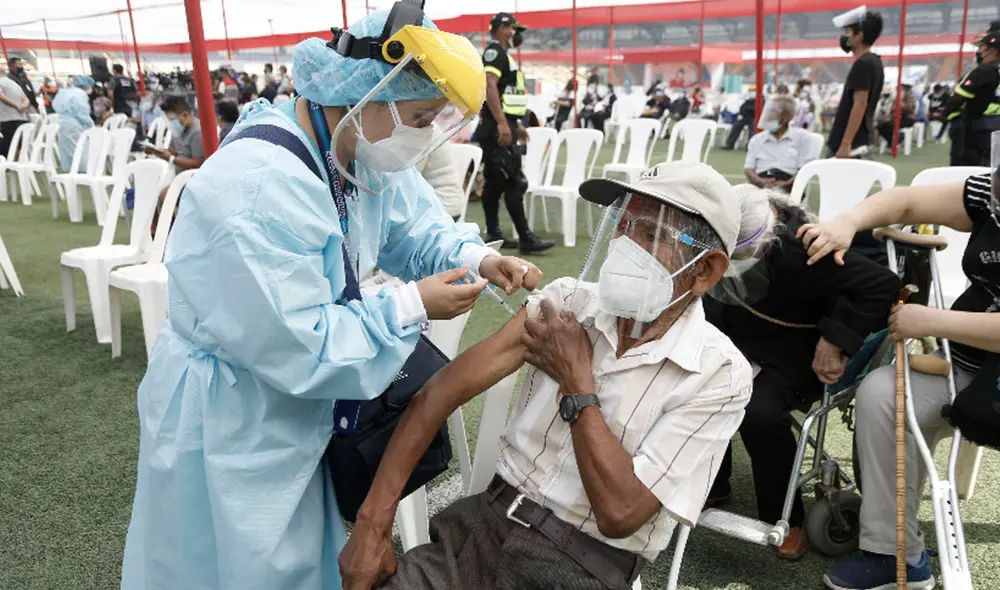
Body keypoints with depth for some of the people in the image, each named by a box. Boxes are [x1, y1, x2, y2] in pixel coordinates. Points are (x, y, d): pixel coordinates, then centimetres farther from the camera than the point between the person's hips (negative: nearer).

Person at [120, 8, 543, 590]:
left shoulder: (358, 153, -4)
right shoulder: (260, 186, -33)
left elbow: (413, 227, 6)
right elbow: (296, 349, -31)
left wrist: (475, 257, -14)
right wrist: (411, 307, -25)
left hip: (297, 413, 8)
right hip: (229, 430, -8)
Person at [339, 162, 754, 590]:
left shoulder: (720, 374, -11)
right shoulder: (568, 301, -2)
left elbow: (619, 512, -17)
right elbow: (443, 390, -7)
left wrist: (576, 379, -12)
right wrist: (373, 523, -12)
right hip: (489, 520, 2)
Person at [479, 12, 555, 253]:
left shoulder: (503, 55, 22)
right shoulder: (495, 52, -10)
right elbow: (490, 87, -22)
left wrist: (516, 124, 26)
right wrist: (502, 123, -28)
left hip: (503, 126, 10)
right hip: (497, 128, -10)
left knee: (495, 182, 11)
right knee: (514, 183, -10)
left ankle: (493, 234, 17)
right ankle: (526, 238, -9)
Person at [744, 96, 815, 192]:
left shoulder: (801, 136, 15)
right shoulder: (756, 139, 22)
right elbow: (748, 169, 12)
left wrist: (786, 184, -16)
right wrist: (760, 181, -12)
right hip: (760, 186, 3)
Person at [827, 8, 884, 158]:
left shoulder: (862, 64, -15)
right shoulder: (874, 62, 15)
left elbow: (860, 104, -22)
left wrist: (846, 143, -25)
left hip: (852, 143, -10)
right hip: (861, 140, 10)